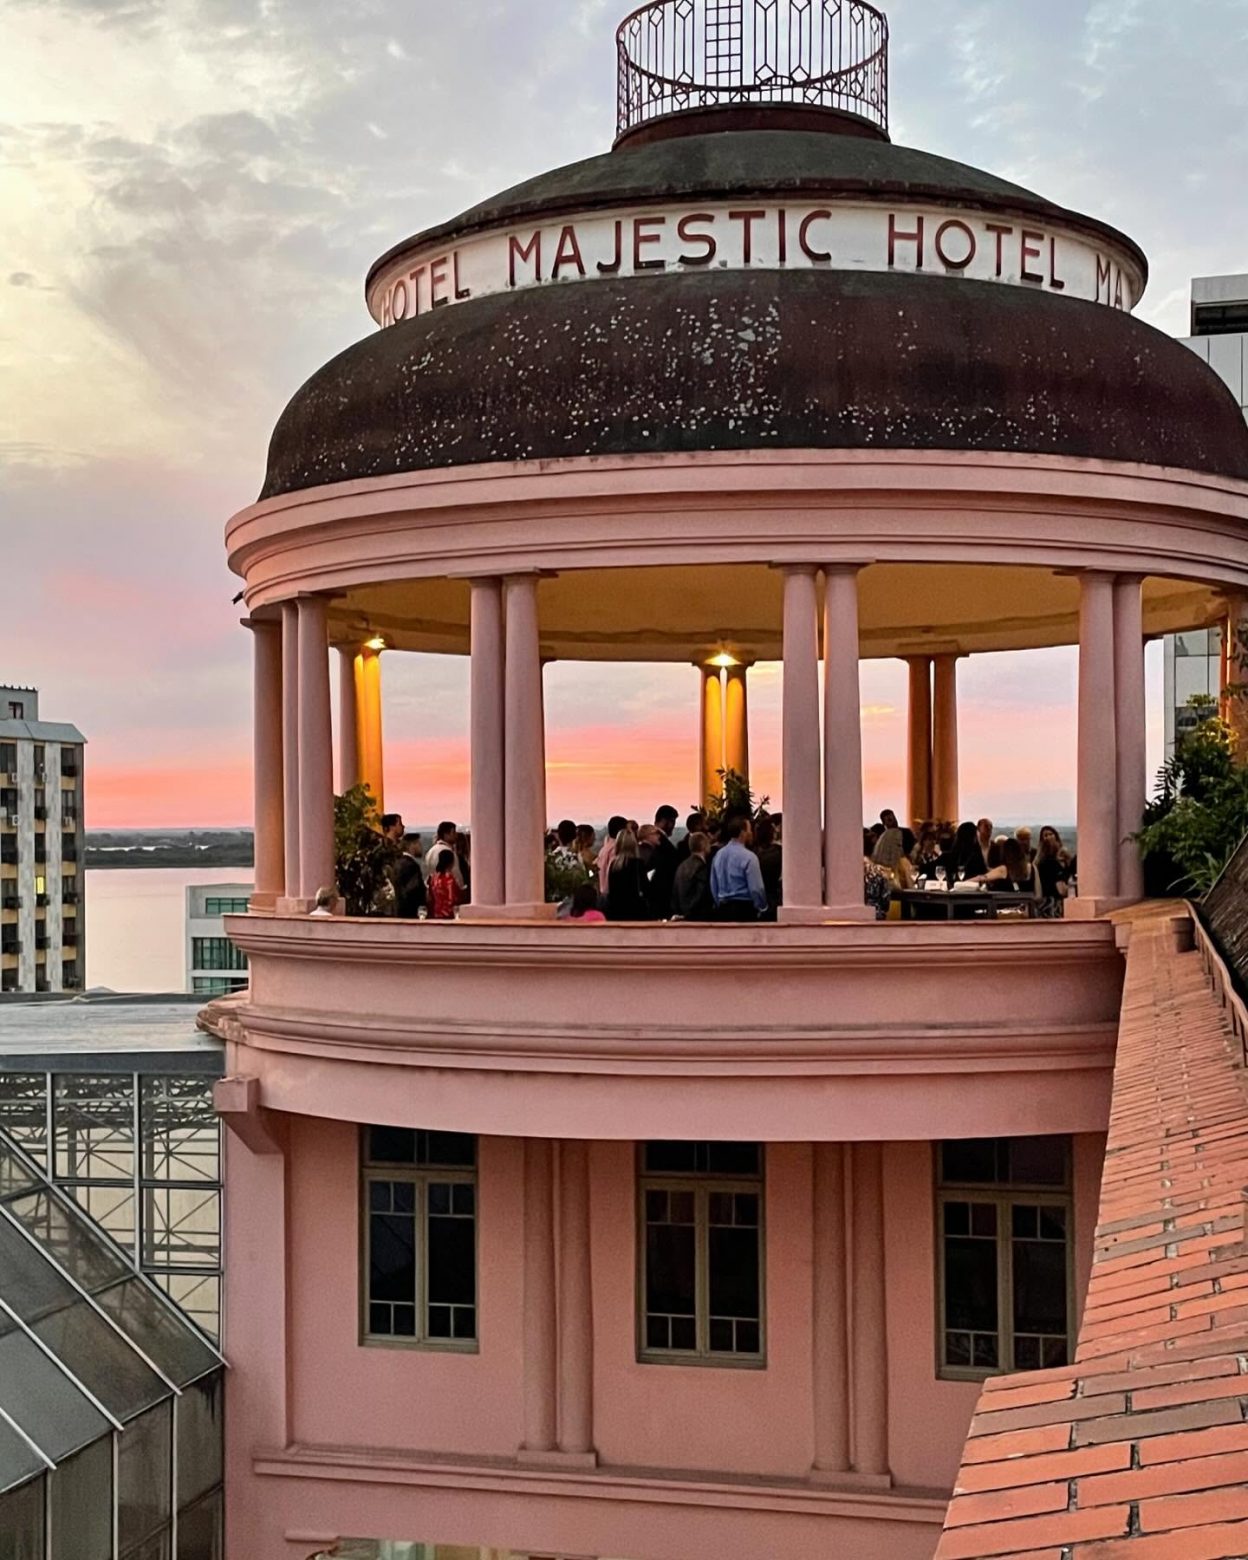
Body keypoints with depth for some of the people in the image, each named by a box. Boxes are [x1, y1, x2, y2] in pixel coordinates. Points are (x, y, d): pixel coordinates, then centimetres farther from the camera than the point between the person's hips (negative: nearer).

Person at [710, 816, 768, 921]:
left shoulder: (718, 855, 6)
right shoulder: (748, 857, -14)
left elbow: (713, 886, 11)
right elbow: (756, 888, -14)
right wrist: (762, 909, 1)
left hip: (723, 909, 7)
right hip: (744, 909, -7)